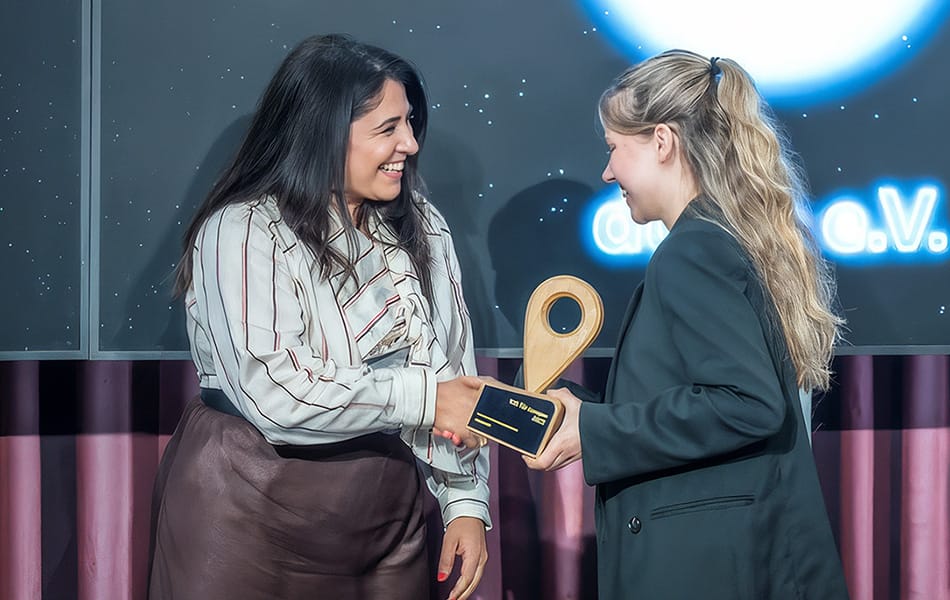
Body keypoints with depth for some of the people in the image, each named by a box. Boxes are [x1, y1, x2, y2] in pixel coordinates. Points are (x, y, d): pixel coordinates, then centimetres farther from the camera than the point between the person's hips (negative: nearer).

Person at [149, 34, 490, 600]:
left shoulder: (420, 227, 5)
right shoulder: (243, 233, -13)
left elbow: (454, 375, 8)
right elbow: (273, 392, -24)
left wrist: (466, 502, 1)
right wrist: (421, 398, -19)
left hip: (387, 511, 5)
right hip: (250, 511, -5)